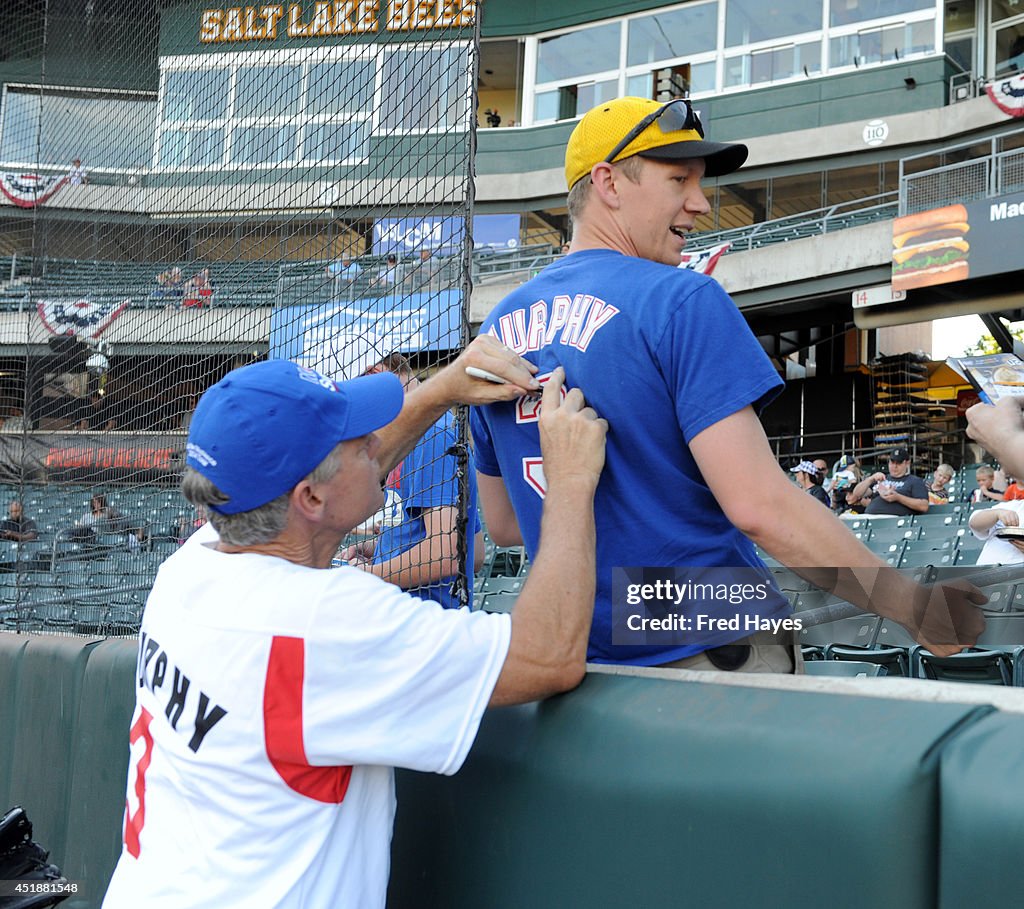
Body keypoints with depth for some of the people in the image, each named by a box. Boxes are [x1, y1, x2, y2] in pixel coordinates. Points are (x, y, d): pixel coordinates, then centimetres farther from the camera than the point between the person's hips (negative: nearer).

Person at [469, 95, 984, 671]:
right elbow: (759, 505, -22)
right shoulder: (683, 301, -13)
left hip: (583, 656, 7)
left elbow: (503, 525, 15)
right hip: (712, 650, -7)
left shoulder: (498, 327, 7)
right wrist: (913, 605, -14)